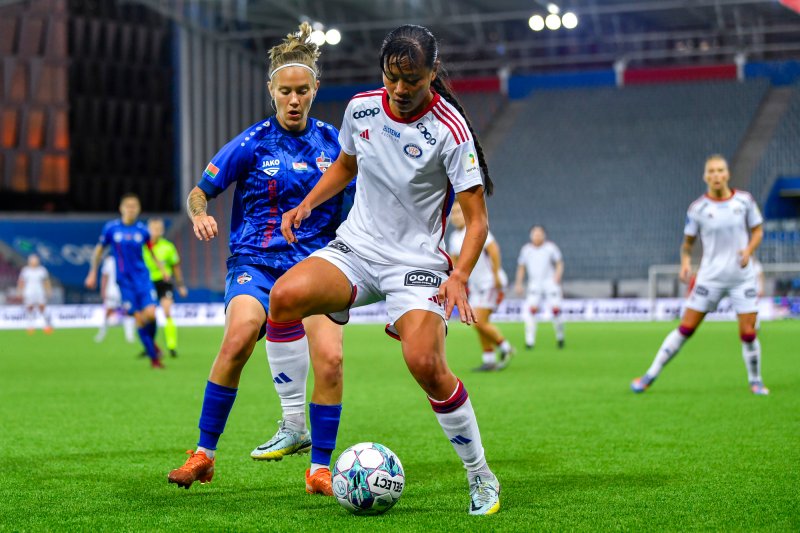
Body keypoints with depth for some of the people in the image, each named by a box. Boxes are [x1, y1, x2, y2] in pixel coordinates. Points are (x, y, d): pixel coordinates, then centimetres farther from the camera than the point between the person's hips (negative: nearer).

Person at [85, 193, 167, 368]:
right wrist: (93, 273, 12)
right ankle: (153, 357, 6)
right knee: (139, 318, -5)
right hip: (125, 281, -1)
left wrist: (162, 269, 14)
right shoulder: (111, 228, -3)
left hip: (143, 277, 1)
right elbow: (99, 250, 10)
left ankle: (152, 341, 15)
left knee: (150, 313, -16)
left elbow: (151, 249, 18)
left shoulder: (142, 229, 1)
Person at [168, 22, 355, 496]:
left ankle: (320, 469, -4)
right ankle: (204, 454, -17)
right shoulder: (253, 143, -2)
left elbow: (349, 208, 20)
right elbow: (200, 190, 2)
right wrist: (200, 215, -18)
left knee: (330, 357, -20)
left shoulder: (331, 142, 7)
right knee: (239, 337, -30)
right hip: (256, 261, -2)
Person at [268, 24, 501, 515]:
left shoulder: (449, 130, -14)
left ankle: (481, 477, -2)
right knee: (285, 296, -26)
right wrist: (306, 205, 6)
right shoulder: (361, 108, 1)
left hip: (419, 263, -4)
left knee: (426, 365, -24)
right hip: (356, 248, 4)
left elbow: (477, 218, -12)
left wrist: (459, 278, -27)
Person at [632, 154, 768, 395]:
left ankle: (755, 381, 19)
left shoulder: (744, 201, -1)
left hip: (742, 276, 1)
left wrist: (749, 250, -10)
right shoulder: (698, 208, -3)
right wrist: (685, 261, -13)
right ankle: (651, 375, 6)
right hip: (710, 277, -1)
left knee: (748, 333, -4)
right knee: (686, 328, -3)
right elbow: (687, 242, 7)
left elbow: (757, 231, 9)